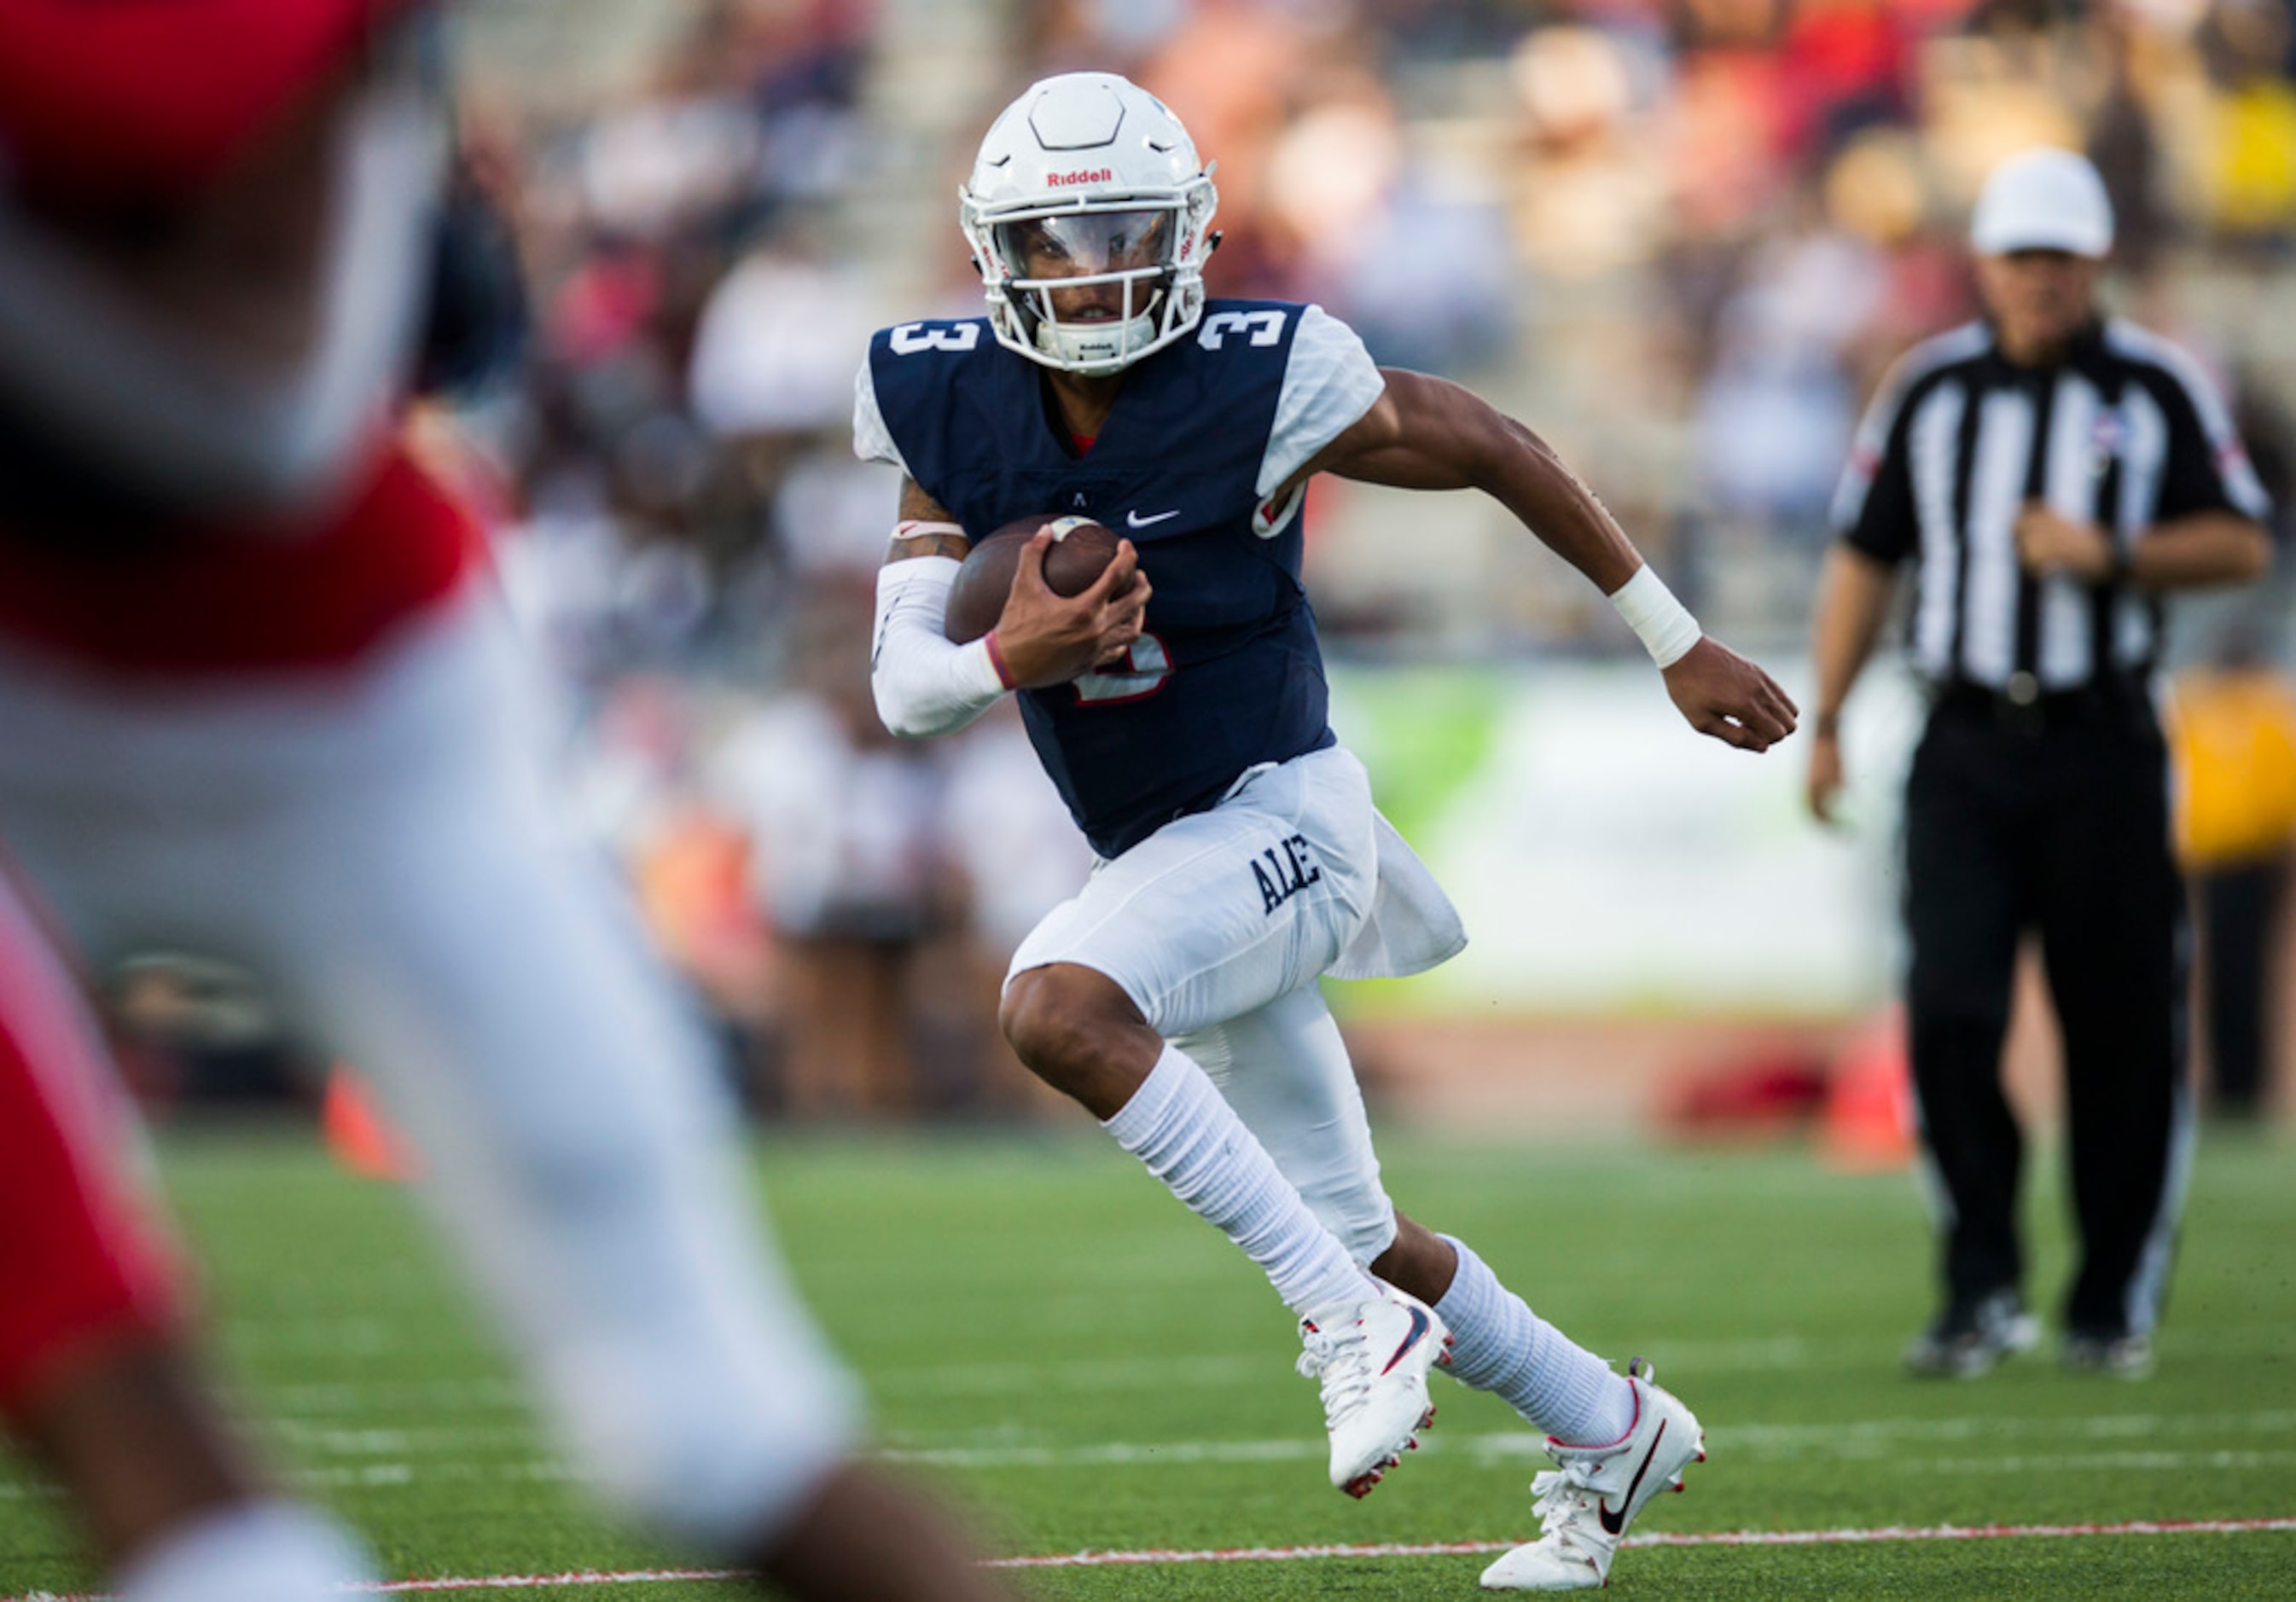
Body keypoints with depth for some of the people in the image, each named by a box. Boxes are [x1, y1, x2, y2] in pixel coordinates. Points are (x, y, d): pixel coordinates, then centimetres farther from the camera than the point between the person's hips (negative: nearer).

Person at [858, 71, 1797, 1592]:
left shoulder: (1262, 380, -19)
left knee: (1057, 1006, -32)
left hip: (1279, 813, -6)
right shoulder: (949, 402, -6)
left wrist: (1678, 643, 3)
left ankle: (1355, 1322, -23)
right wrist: (1013, 659, -30)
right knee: (1353, 1229, 15)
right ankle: (1612, 1434, 37)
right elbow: (903, 683, -6)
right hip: (1161, 853, 6)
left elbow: (1493, 449, -4)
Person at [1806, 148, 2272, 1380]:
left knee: (2122, 1033, 1)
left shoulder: (2158, 390, 3)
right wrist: (1825, 720, 7)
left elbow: (2240, 543, 3)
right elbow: (1865, 558, 13)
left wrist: (2111, 555, -13)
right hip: (1965, 746, 1)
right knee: (1949, 1011, -12)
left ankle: (2115, 1301, 13)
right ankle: (1982, 1290, -3)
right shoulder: (1930, 391, 8)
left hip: (2104, 749, -1)